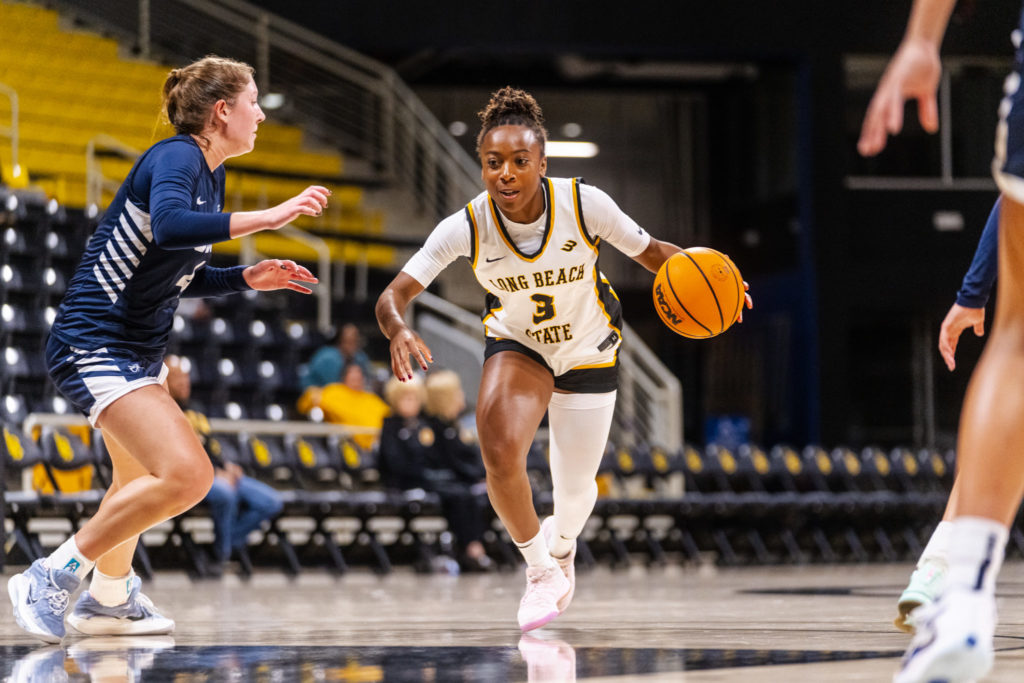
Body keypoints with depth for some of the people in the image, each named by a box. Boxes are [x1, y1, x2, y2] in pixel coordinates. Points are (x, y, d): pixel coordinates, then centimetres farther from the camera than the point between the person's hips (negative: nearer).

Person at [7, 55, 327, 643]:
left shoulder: (211, 175, 11)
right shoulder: (175, 158, -17)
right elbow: (169, 226, -40)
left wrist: (249, 278, 9)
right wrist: (269, 216, -38)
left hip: (141, 348, 11)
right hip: (95, 344, -11)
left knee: (141, 479, 28)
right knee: (187, 475, -22)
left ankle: (109, 601, 48)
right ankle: (53, 577, -11)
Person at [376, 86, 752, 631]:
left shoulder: (585, 204, -28)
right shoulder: (465, 228, -26)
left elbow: (651, 252, -14)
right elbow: (392, 295, -25)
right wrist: (398, 330, -49)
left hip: (587, 351, 1)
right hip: (516, 346, 0)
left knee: (576, 489, 9)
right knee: (500, 457, -27)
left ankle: (562, 545, 50)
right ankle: (539, 570, 1)